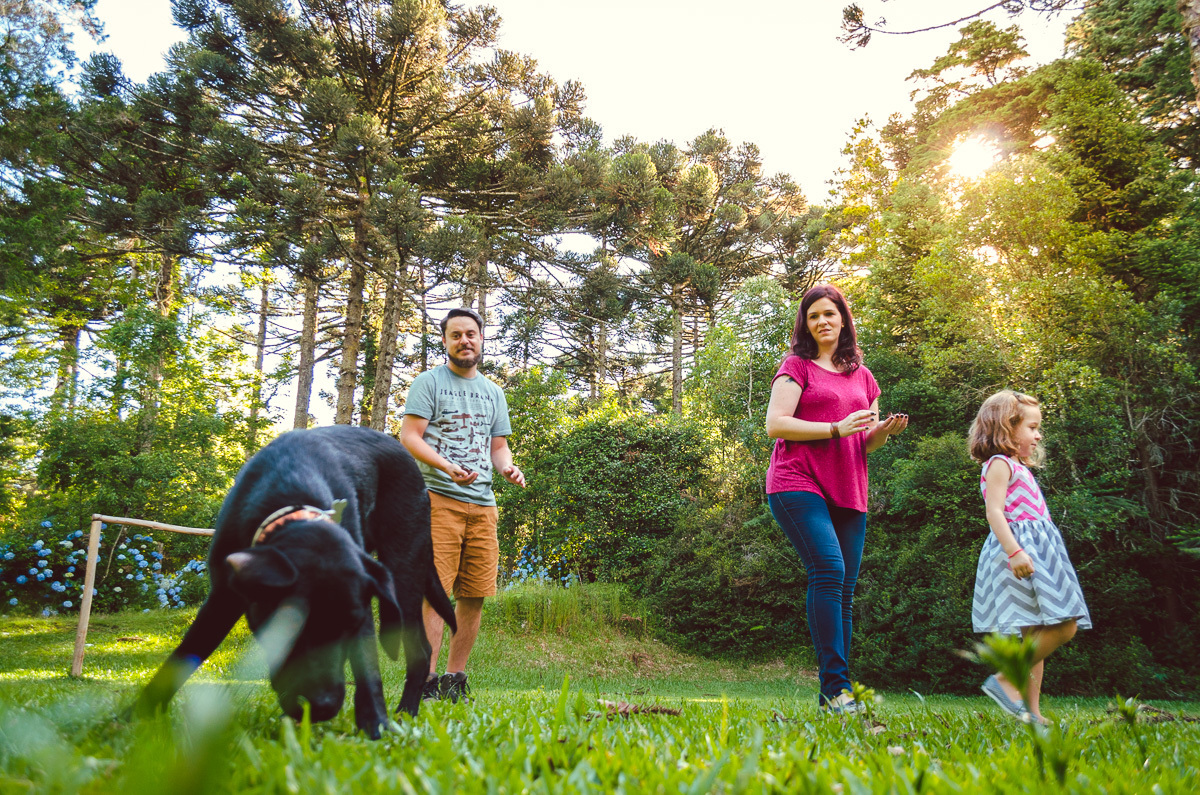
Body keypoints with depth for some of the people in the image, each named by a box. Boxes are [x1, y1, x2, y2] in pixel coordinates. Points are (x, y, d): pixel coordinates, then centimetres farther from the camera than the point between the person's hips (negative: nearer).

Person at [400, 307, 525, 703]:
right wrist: (447, 467, -19)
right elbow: (409, 437, -4)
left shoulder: (494, 392, 22)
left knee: (475, 594, 3)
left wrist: (508, 467, 0)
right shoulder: (428, 381, 5)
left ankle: (454, 678, 14)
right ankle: (426, 680, -6)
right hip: (438, 497, -5)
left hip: (482, 503, 5)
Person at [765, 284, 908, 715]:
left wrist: (885, 430, 2)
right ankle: (835, 686, -16)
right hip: (798, 485, -5)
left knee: (843, 592, 3)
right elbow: (775, 424, -6)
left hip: (848, 492, 6)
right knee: (829, 571, -20)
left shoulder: (862, 376, 22)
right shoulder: (796, 366, 6)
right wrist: (835, 428, -12)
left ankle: (837, 693, 10)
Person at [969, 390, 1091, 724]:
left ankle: (1032, 712, 7)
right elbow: (994, 511, -18)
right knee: (1063, 626, -16)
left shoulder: (1018, 468, 24)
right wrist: (1014, 551, -28)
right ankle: (1006, 680, -13)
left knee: (1037, 635, 6)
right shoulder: (999, 464, -6)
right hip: (1020, 550, -10)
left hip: (1035, 553, 10)